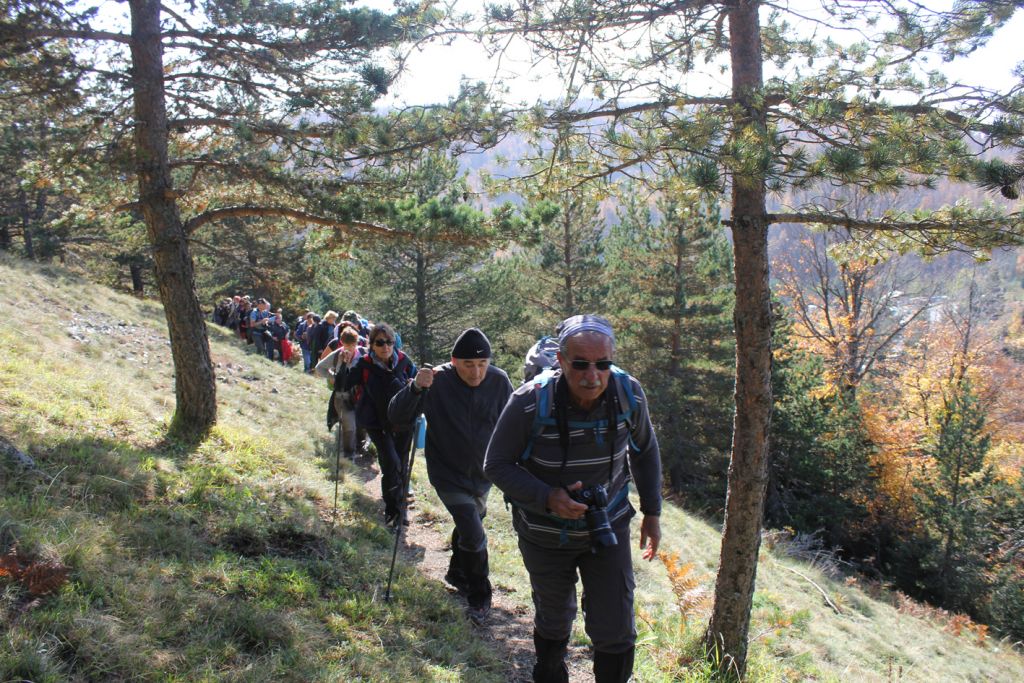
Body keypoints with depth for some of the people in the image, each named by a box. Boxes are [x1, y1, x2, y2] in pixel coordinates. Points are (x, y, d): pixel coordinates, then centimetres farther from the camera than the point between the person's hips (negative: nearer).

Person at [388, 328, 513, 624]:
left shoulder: (499, 381, -13)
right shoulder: (438, 381, -22)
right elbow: (396, 416, -22)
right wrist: (415, 388, -39)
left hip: (482, 474, 4)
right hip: (449, 475, -4)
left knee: (467, 526, 22)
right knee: (474, 535, -11)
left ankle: (457, 574, 50)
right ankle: (479, 597, 12)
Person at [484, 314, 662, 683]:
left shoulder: (629, 394, -17)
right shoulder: (529, 403, -28)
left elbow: (645, 450, 3)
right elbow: (496, 465, -17)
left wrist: (652, 512, 4)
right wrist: (547, 498, -31)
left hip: (608, 528, 1)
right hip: (545, 534, -1)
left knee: (616, 631, 1)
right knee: (553, 624, 21)